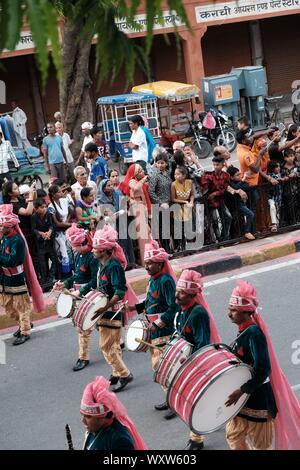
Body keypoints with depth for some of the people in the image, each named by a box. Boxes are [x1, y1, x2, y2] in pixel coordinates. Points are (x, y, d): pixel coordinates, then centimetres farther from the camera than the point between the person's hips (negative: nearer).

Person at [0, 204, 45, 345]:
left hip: (16, 279, -9)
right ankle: (24, 324, 35)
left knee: (22, 307, 4)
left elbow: (12, 261, -28)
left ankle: (25, 332, 14)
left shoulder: (17, 240, -21)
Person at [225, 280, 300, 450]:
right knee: (233, 435, 16)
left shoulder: (254, 333, -22)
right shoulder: (243, 331, 5)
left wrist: (241, 391, -29)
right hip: (243, 397, 9)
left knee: (261, 444, 5)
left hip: (257, 398, -9)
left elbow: (263, 370, -29)